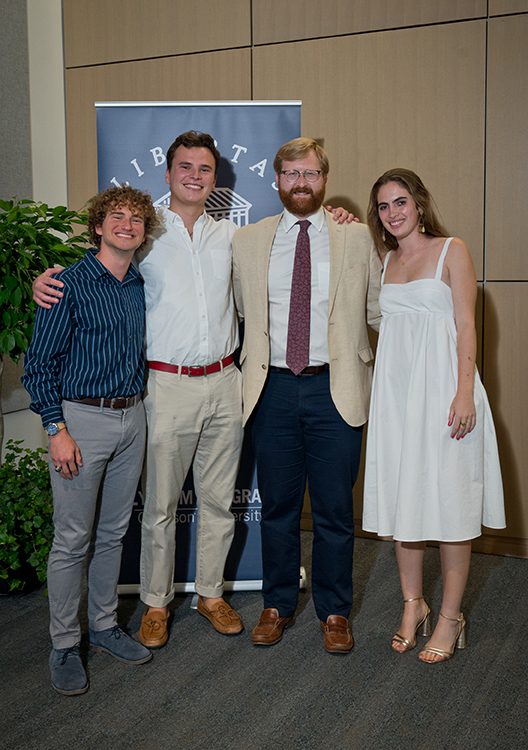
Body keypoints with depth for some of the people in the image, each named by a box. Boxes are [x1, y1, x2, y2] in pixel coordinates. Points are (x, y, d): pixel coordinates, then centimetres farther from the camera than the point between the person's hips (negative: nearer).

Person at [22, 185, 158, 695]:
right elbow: (39, 363, -9)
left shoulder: (140, 287, 10)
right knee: (73, 539, 1)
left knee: (113, 532, 15)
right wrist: (56, 429, -15)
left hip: (131, 418, 6)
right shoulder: (69, 284, -8)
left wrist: (137, 407, 12)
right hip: (81, 418, -6)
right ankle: (64, 645, 15)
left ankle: (104, 625, 30)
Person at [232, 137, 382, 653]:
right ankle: (278, 605, 28)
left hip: (334, 388, -1)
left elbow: (377, 311, 10)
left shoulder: (357, 238, 5)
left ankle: (334, 612, 24)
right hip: (273, 388, 1)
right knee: (277, 507, 11)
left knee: (334, 509, 6)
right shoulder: (246, 242, 9)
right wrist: (258, 357, 10)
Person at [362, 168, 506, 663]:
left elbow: (466, 326, -5)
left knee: (449, 501, 0)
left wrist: (464, 393, -16)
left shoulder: (451, 251, 0)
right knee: (402, 498, 8)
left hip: (441, 385, -5)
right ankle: (413, 605, 22)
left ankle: (450, 618, 11)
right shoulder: (386, 260, 15)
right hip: (395, 390, 5)